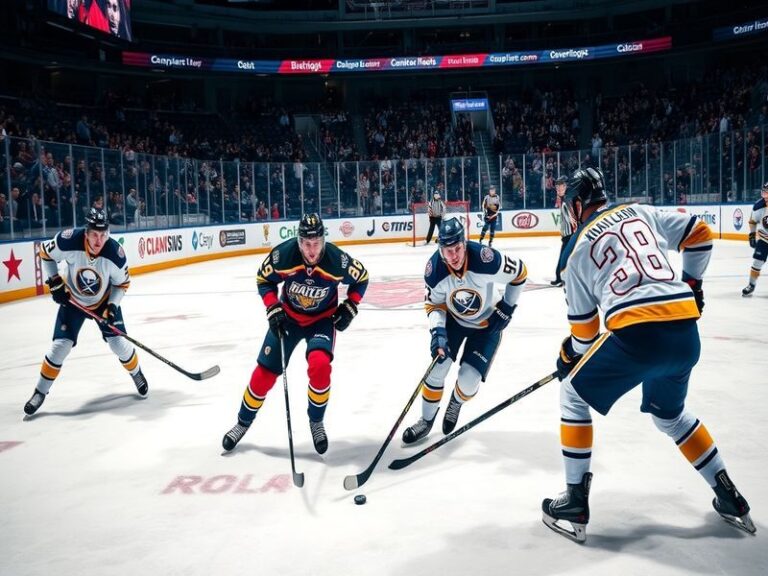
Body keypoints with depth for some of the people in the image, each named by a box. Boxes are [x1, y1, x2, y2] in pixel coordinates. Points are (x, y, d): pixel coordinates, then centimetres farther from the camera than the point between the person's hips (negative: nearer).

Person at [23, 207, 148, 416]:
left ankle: (137, 375, 24)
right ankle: (40, 392, 12)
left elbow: (122, 283, -9)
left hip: (104, 300, 0)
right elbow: (45, 253, -9)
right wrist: (54, 283, -13)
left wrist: (112, 305, -20)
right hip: (72, 300, 0)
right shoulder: (69, 241, -30)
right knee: (61, 345, -6)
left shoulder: (115, 254, -28)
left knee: (118, 342, -6)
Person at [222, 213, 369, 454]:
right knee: (265, 371, 2)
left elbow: (361, 277, -6)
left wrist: (349, 307, -10)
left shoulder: (337, 260, -27)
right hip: (288, 316, 1)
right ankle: (243, 422, 26)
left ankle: (316, 420, 0)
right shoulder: (283, 254, -26)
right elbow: (264, 279, -6)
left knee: (319, 364, -27)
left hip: (322, 319, -1)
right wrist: (273, 308, -16)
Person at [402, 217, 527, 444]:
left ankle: (455, 404, 30)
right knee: (437, 369, -4)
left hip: (487, 324, -2)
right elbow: (434, 304, -9)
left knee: (468, 380, -8)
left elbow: (519, 272, -17)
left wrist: (507, 307, -11)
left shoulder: (486, 259, -36)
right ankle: (426, 421, 20)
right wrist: (438, 332, -26)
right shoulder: (434, 270, -26)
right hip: (453, 320, 2)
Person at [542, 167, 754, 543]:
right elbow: (698, 233, 21)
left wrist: (570, 356, 31)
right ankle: (729, 498, 35)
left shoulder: (577, 249, 10)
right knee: (669, 412, 31)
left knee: (574, 393, 16)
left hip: (636, 333, -5)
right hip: (685, 330, 6)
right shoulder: (640, 212, 19)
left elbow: (584, 325, 13)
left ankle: (575, 503, 14)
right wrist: (691, 284, 31)